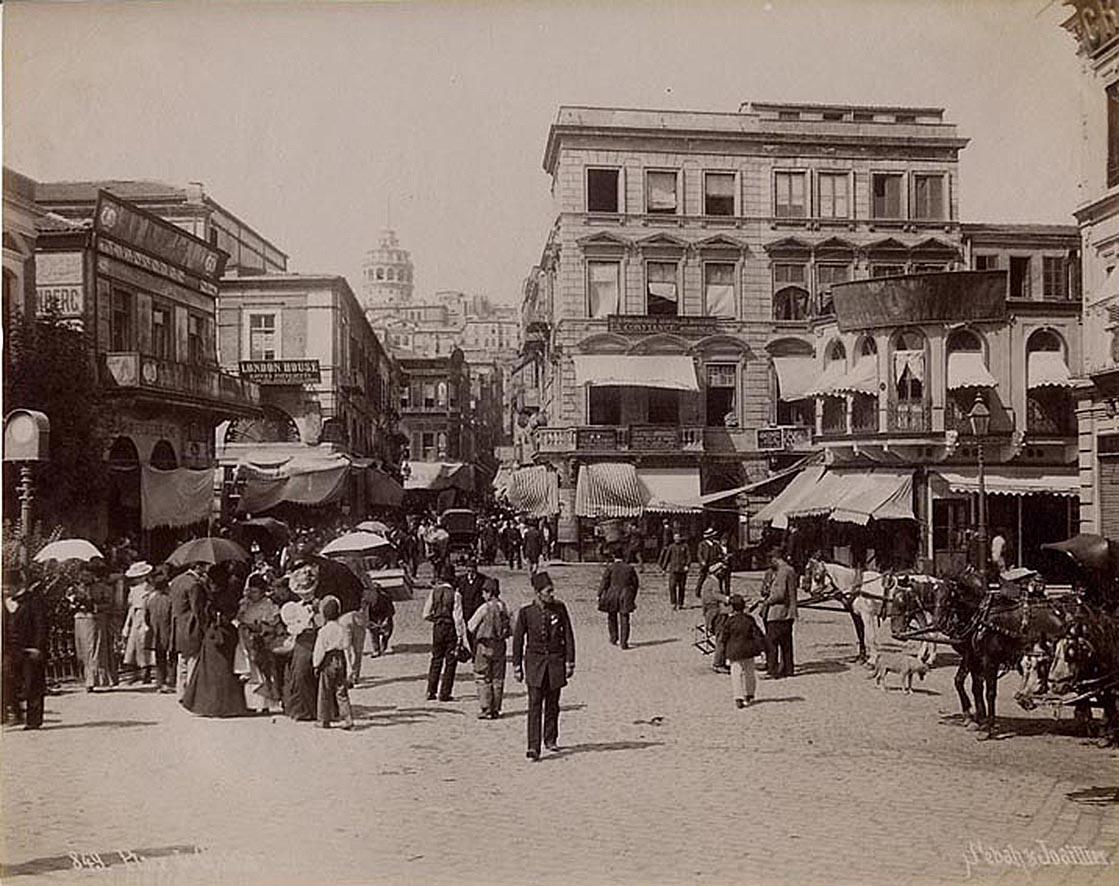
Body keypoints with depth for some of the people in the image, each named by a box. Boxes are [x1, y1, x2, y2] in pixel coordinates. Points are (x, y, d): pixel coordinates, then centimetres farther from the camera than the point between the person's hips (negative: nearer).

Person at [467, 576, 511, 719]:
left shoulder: (485, 608, -14)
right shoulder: (503, 607, 1)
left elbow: (470, 627, -4)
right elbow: (509, 630, 8)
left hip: (485, 645, -5)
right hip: (500, 645, 5)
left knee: (483, 678, 4)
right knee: (498, 678, 11)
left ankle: (486, 709, 2)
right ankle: (496, 709, 13)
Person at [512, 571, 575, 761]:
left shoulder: (559, 608, -1)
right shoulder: (526, 612, -4)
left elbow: (568, 636, 4)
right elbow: (518, 640, 3)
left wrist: (570, 662, 2)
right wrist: (517, 667, 3)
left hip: (556, 660, 2)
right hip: (534, 661, -2)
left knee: (552, 704, 12)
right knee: (535, 705, -10)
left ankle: (551, 740, 29)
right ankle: (533, 747, -12)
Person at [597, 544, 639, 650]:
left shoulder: (610, 568, -8)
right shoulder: (630, 568, 2)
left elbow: (604, 583, -7)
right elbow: (635, 583, 8)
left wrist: (599, 595, 2)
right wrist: (633, 597, 17)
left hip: (612, 596, -1)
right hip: (625, 597, 1)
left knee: (612, 618, 18)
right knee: (624, 620, 4)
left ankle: (614, 639, 28)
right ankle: (624, 642, -1)